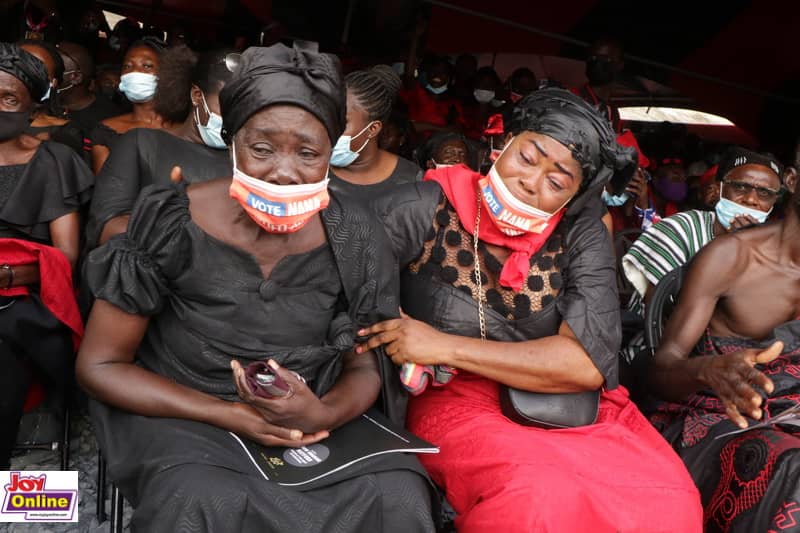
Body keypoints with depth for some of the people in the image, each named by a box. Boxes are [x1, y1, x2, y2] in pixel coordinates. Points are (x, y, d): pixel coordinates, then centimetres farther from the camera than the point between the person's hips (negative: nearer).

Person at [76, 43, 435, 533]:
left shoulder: (357, 239, -8)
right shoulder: (173, 225, -15)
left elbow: (364, 366, 1)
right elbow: (100, 364, -8)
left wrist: (323, 415, -24)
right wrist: (230, 415, -21)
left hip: (311, 418, 3)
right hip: (182, 413, -2)